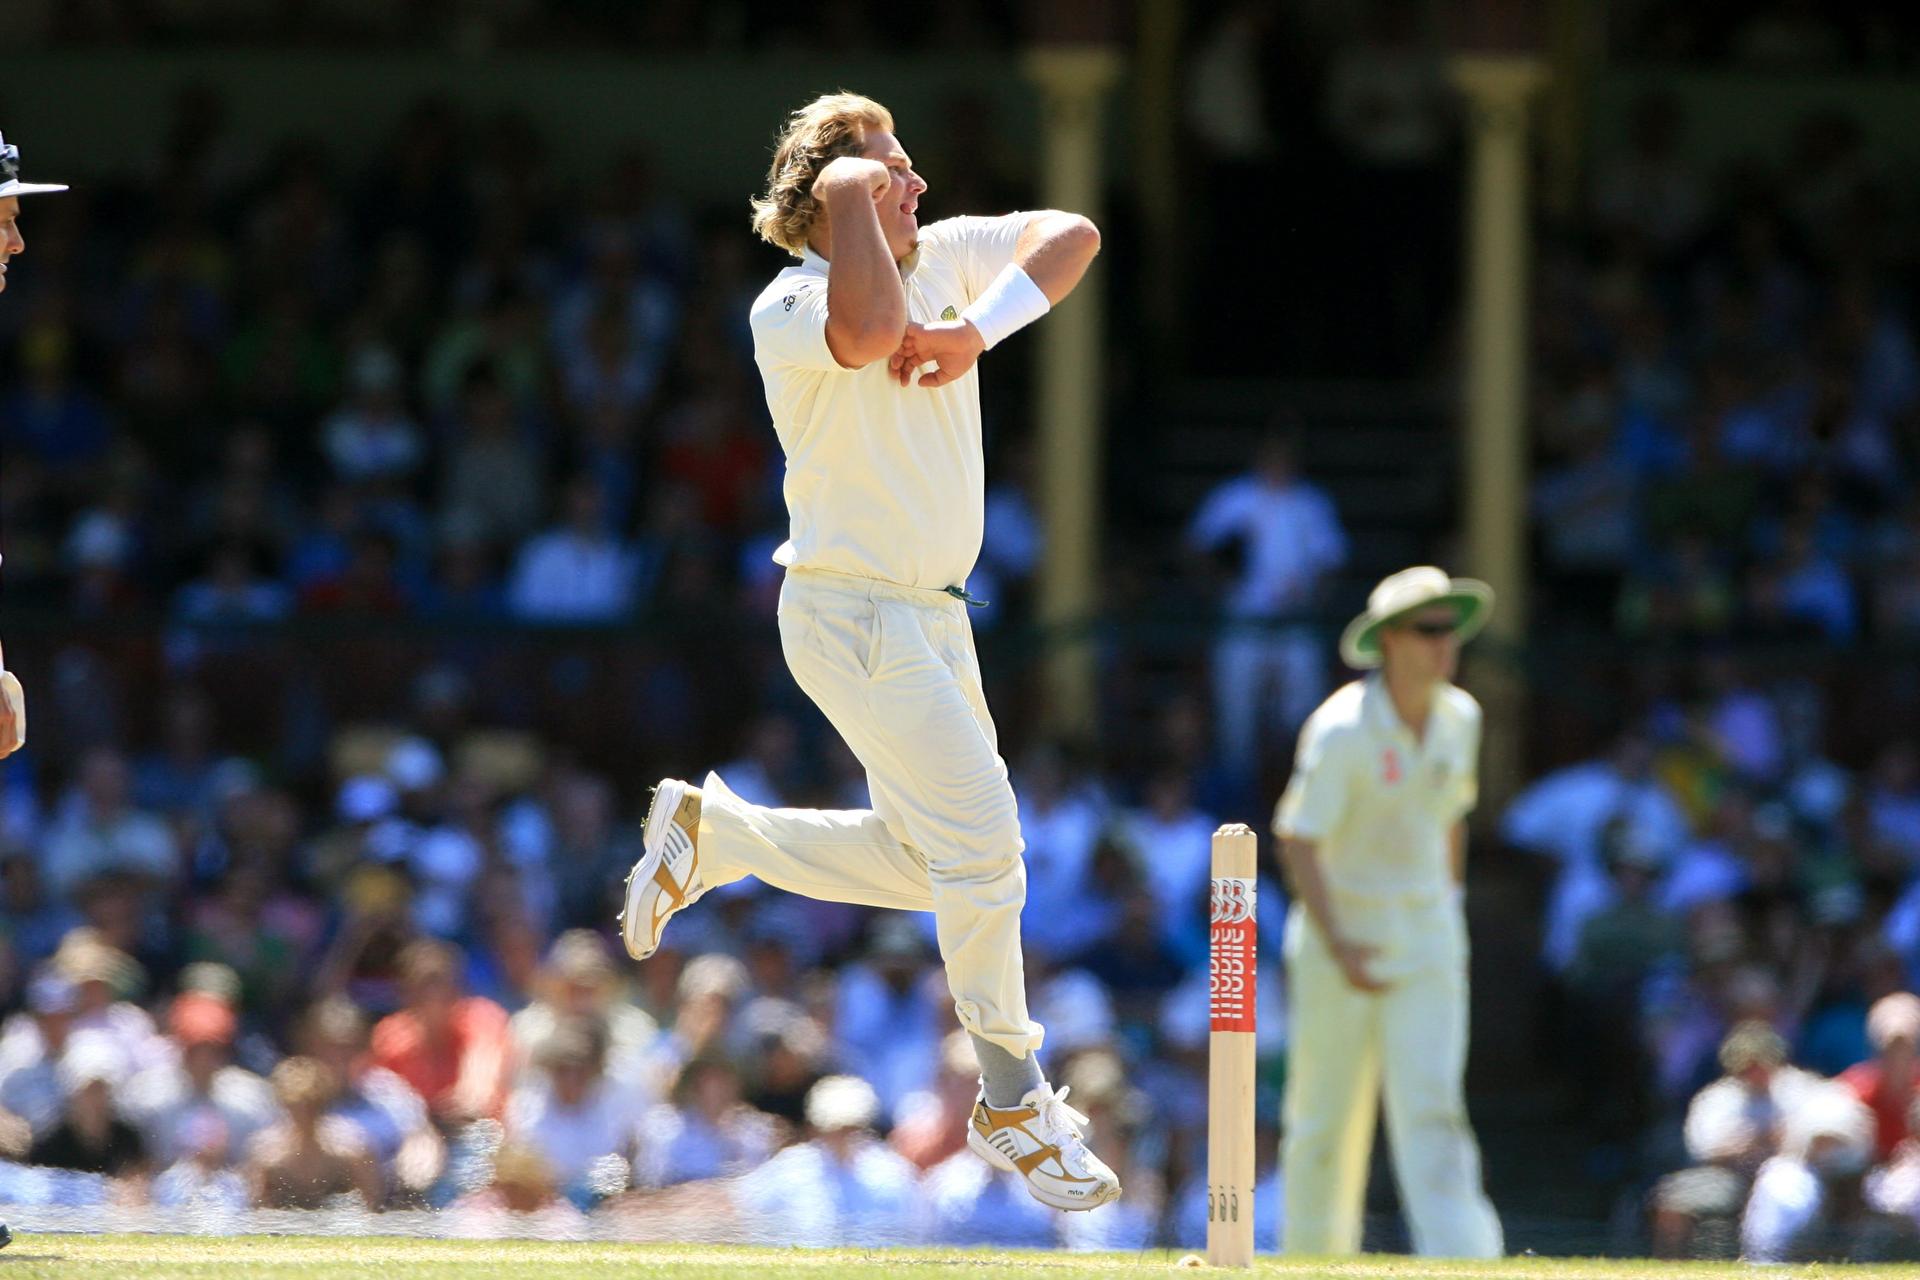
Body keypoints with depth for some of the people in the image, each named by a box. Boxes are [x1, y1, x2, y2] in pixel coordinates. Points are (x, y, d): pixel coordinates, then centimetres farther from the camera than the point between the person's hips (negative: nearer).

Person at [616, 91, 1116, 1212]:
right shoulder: (788, 309, -18)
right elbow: (871, 333, -40)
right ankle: (1013, 1101, -2)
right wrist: (847, 190, -27)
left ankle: (710, 835, 30)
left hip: (933, 615, 8)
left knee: (924, 860, 15)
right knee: (982, 839, -11)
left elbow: (1071, 236, -6)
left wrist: (976, 330, -20)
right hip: (850, 614, -8)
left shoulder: (942, 259, 4)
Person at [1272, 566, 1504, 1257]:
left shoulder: (1459, 718, 2)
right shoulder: (1343, 730, -16)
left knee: (1431, 1106, -9)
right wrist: (1337, 948, -24)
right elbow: (1298, 841, -17)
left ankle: (1462, 1260, -19)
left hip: (1425, 937, 4)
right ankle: (1313, 1261, 19)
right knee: (1327, 1115, 4)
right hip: (1340, 926, -4)